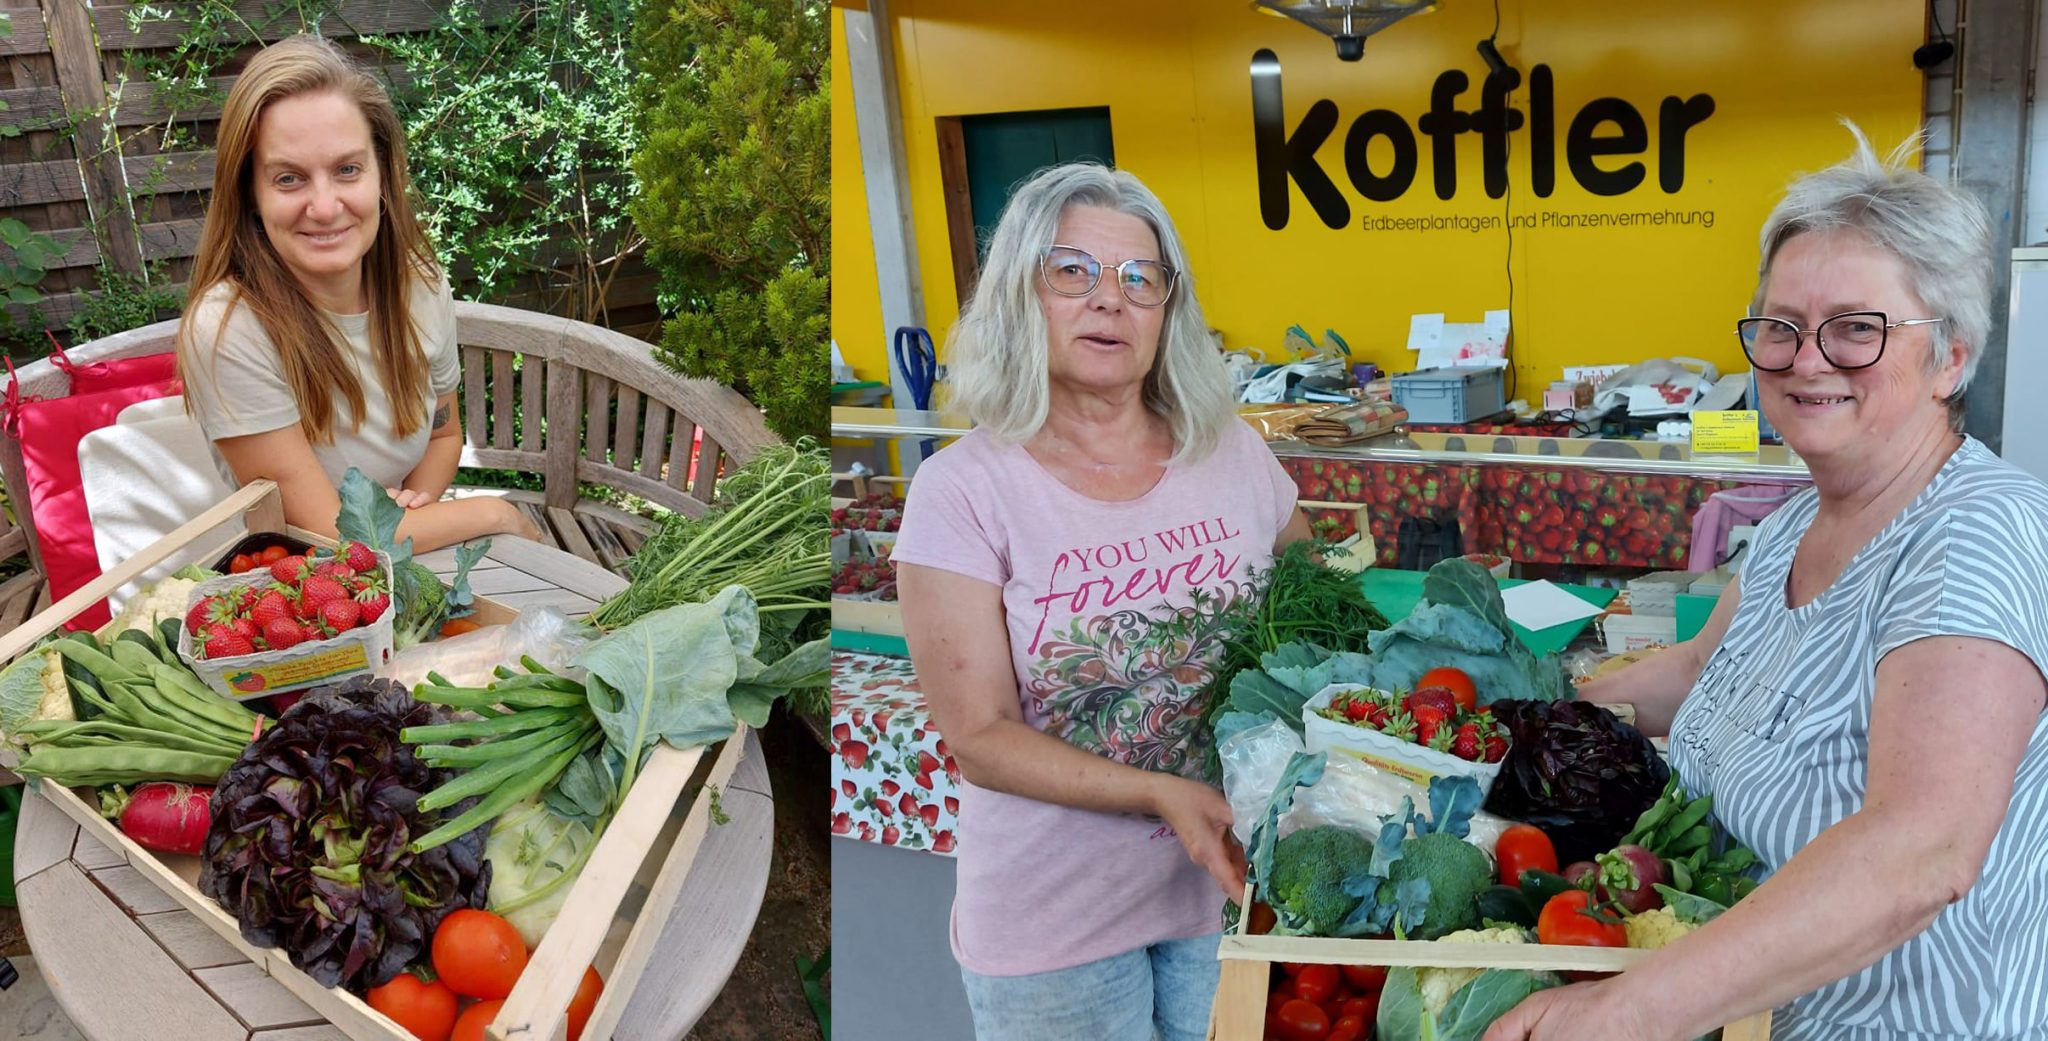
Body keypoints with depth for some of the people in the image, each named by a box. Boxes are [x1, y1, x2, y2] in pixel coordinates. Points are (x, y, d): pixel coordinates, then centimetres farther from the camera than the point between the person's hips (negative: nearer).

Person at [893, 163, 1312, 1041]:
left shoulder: (1232, 453, -1)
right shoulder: (964, 490, -13)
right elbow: (979, 738, -14)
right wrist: (1162, 795, -25)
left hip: (1233, 887, 4)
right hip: (1055, 926, -3)